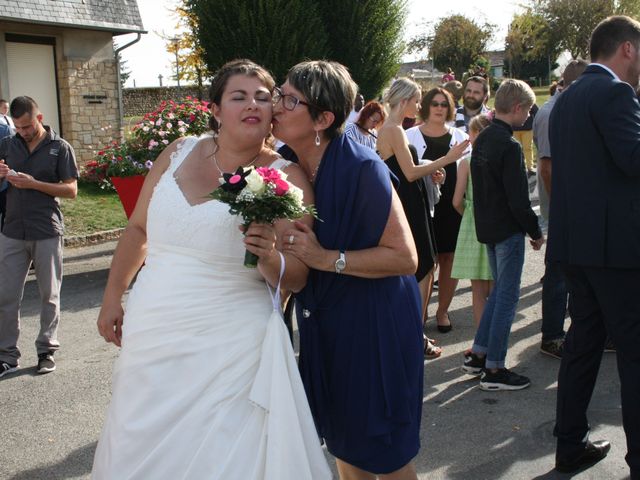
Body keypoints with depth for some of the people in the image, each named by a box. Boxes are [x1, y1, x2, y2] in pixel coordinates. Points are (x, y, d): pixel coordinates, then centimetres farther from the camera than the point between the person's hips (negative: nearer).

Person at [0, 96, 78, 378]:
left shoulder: (60, 148, -1)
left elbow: (71, 190, -6)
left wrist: (33, 183, -16)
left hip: (47, 233, -3)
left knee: (49, 296, 7)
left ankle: (47, 351, 20)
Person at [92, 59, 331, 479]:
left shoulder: (286, 179, -7)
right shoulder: (179, 153, 5)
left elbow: (297, 278, -7)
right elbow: (138, 229, 15)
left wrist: (269, 258, -28)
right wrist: (113, 297, 17)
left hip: (228, 349, -4)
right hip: (151, 339, 4)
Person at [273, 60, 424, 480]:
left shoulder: (362, 168, -23)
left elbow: (405, 257, -23)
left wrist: (328, 259, -28)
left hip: (374, 322, -7)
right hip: (322, 320, 7)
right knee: (343, 444, 22)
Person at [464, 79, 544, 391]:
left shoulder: (482, 139, 8)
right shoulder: (509, 146, -20)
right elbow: (518, 199, -20)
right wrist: (536, 232, -8)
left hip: (487, 226, 9)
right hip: (508, 229, -9)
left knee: (499, 291, 20)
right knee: (507, 297, 0)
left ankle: (477, 354, 24)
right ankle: (494, 370, 6)